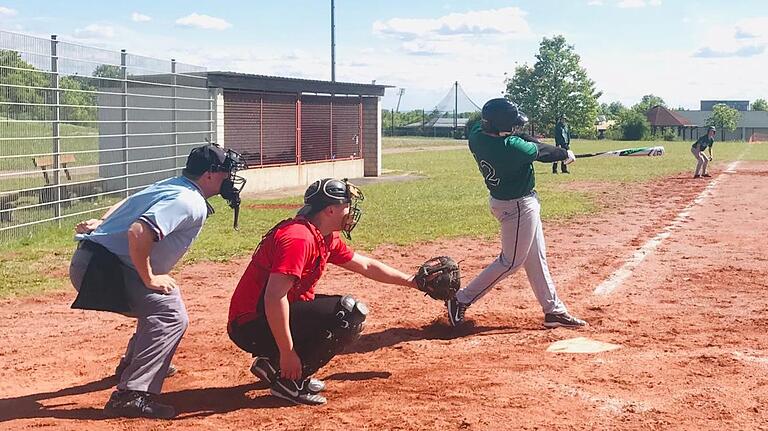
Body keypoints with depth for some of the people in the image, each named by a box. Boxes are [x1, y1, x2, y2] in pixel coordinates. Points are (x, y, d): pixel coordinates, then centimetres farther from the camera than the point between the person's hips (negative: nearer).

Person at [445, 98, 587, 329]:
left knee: (536, 258, 17)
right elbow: (541, 151, -11)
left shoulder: (477, 135, -11)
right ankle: (461, 300, 7)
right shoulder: (512, 148, -30)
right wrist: (566, 154, 7)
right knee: (511, 262, 4)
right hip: (518, 206, -9)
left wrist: (529, 140, -2)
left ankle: (553, 310, 27)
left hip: (502, 200, 9)